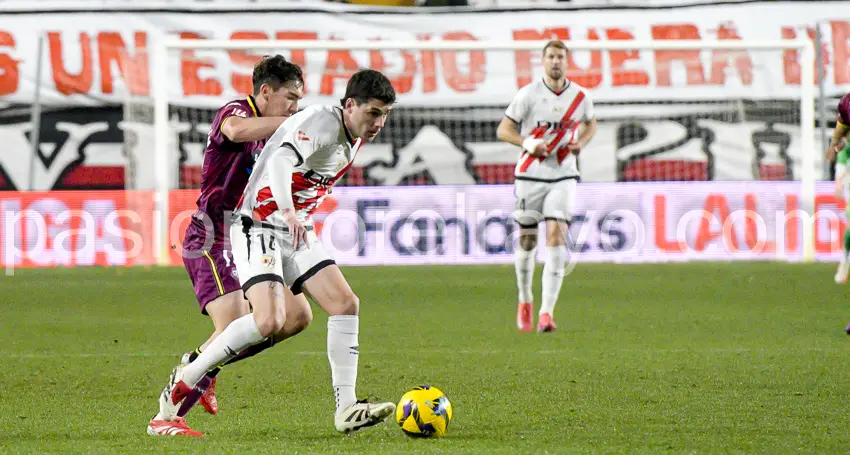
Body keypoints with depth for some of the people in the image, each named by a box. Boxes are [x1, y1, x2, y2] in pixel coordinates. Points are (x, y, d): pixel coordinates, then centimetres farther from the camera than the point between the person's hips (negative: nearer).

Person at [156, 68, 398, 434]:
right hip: (259, 228, -9)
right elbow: (280, 160, -40)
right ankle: (186, 380, -7)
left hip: (297, 232, 9)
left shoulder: (355, 137, 8)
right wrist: (288, 212, -56)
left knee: (345, 305, -4)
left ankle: (346, 410, -1)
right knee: (270, 321, -24)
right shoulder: (321, 122, -21)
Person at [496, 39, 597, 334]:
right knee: (526, 240, 5)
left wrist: (581, 142, -1)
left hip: (563, 176, 1)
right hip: (530, 174, -1)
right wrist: (528, 143, -21)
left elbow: (590, 123, 21)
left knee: (556, 235, -14)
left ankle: (547, 312, -17)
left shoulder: (580, 97, 2)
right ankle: (525, 301, 30)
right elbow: (503, 130, -2)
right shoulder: (529, 94, -5)